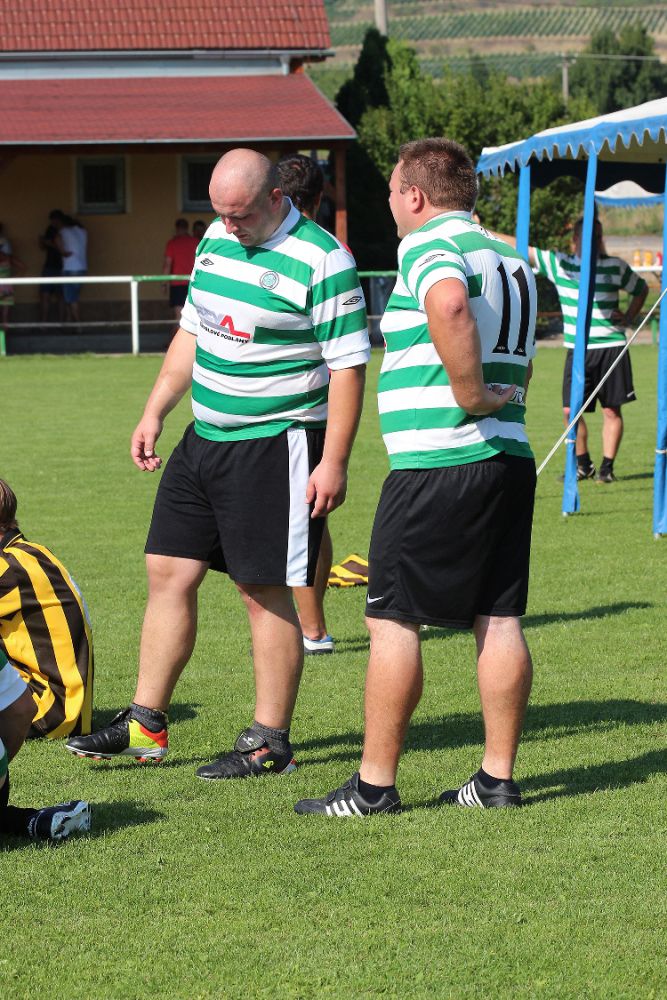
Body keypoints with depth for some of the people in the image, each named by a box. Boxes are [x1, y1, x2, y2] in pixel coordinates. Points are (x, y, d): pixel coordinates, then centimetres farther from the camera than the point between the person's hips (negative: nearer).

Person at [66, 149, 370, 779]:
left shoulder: (321, 261, -15)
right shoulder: (216, 240, 9)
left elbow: (347, 365, -15)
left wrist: (334, 462, -19)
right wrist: (154, 413, 15)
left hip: (277, 446, -8)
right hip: (204, 438, 8)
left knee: (264, 592, -4)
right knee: (169, 573, 9)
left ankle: (269, 742, 7)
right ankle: (145, 726, 18)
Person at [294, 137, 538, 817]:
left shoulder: (429, 248, -10)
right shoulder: (511, 260, 18)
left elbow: (450, 304, -33)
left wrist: (469, 395, -24)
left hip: (434, 465, -8)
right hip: (510, 457, 8)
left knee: (392, 619, -1)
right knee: (499, 620, 8)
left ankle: (374, 785, 1)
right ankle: (498, 778, 11)